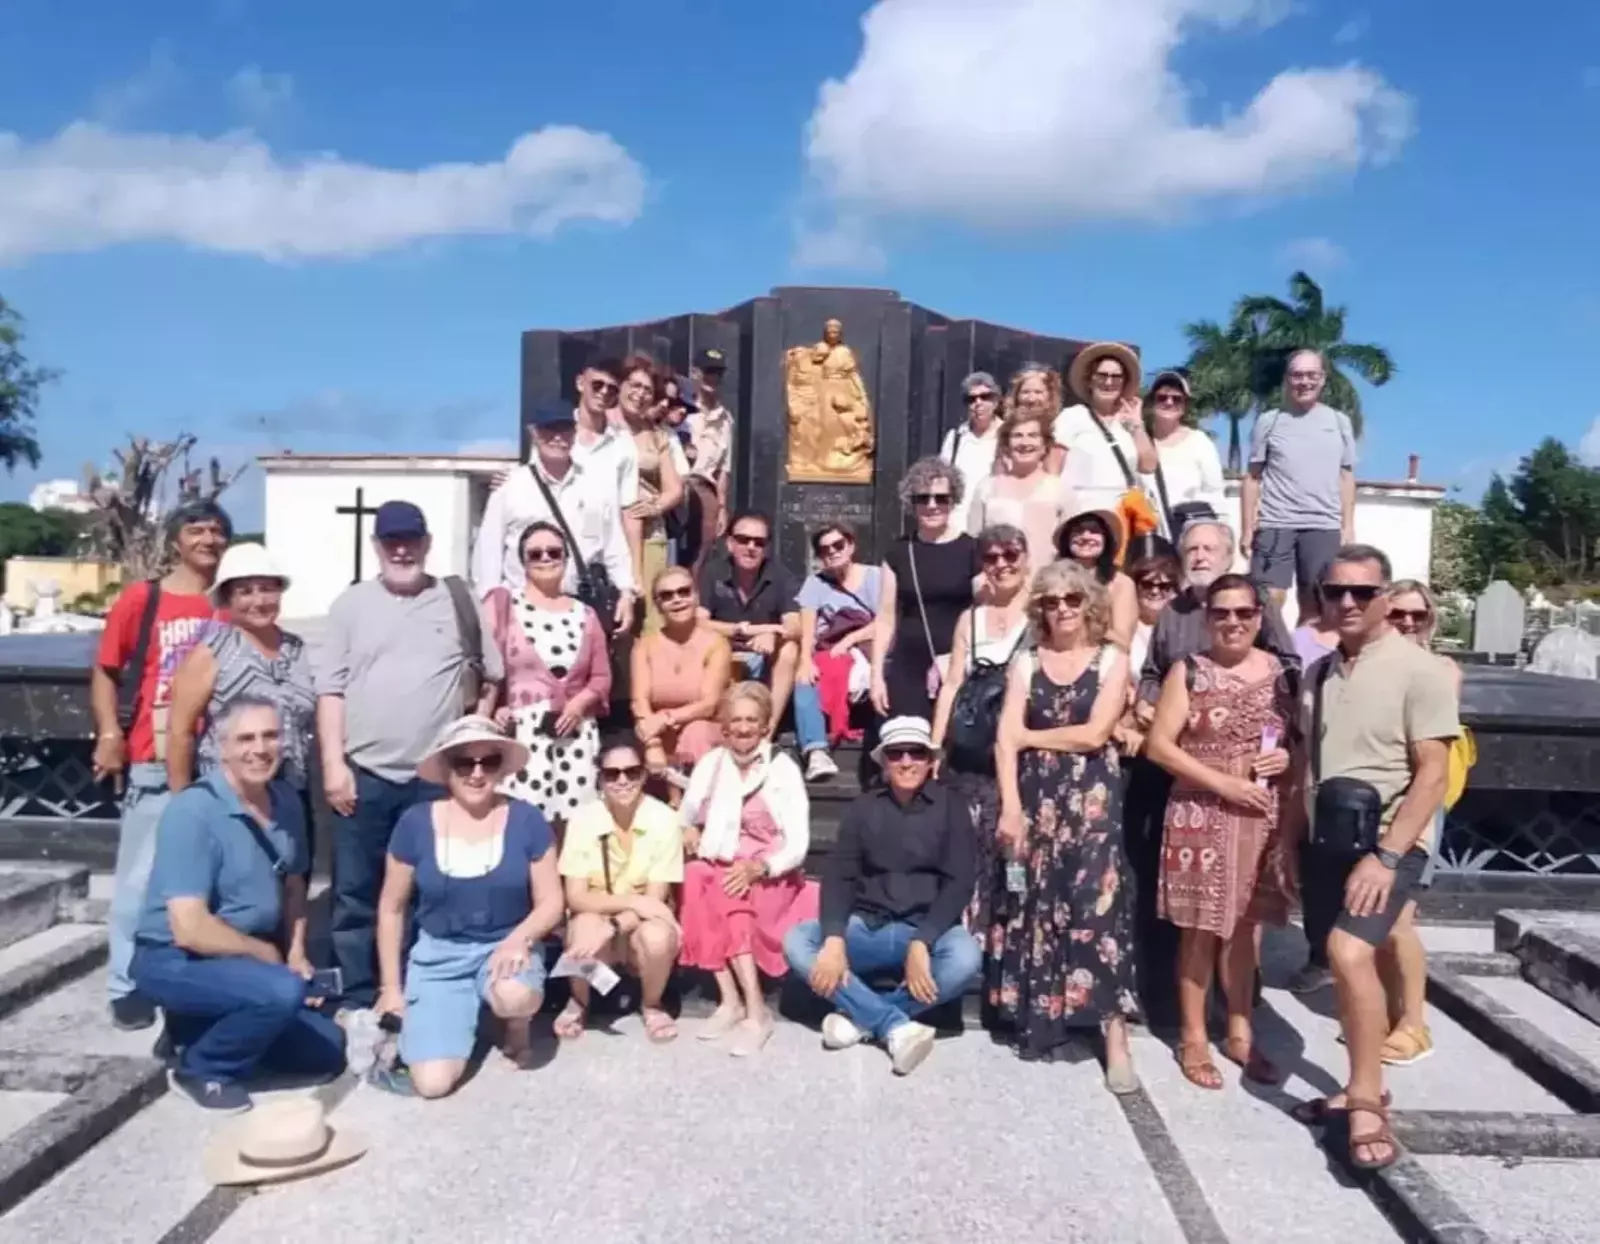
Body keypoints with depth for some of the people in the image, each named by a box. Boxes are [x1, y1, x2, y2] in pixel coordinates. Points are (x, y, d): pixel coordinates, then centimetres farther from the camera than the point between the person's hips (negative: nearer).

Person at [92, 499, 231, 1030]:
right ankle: (128, 987, 16)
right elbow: (105, 672, 1)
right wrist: (109, 736, -10)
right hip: (154, 763, -2)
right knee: (140, 876, 4)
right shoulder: (141, 598, -1)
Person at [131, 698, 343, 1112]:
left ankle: (212, 1028, 22)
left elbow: (293, 886, 14)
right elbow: (190, 928, -27)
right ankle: (201, 1069, -5)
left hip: (245, 959, 7)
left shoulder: (287, 803, -1)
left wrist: (297, 954, 0)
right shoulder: (193, 811, -23)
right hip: (174, 960, -7)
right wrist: (269, 954, -15)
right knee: (282, 990, -32)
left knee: (326, 1050, 6)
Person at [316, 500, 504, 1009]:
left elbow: (493, 675, 12)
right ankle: (358, 1004, 18)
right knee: (356, 895, 6)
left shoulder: (460, 601, 7)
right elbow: (330, 689, 2)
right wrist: (333, 764, -5)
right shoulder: (351, 604, 6)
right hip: (364, 775, 0)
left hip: (438, 777, 0)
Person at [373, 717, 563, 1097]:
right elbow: (391, 908, 5)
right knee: (432, 1082, -16)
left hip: (506, 948, 0)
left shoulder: (526, 820, -8)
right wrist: (390, 986, 6)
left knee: (513, 996, -37)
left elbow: (550, 902, -2)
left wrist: (518, 939, -23)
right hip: (438, 954, 1)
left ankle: (516, 1024, 3)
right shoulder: (416, 823, -6)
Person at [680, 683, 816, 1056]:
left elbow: (798, 844, -9)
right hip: (721, 872, 3)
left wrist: (758, 867, -26)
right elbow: (686, 819, 15)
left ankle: (755, 1010, -29)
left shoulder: (783, 769, -4)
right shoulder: (711, 763, 6)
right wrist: (689, 833, -8)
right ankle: (731, 1000, -27)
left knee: (732, 898, -33)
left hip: (772, 879, -3)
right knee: (697, 879, -30)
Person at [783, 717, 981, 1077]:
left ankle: (861, 1015, -20)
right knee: (796, 942, -24)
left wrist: (921, 943, -22)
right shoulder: (863, 807, 7)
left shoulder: (950, 807, 2)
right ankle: (896, 1025, -28)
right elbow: (838, 876, -2)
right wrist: (835, 939, -21)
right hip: (865, 927, 2)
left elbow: (958, 883, -6)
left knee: (966, 957, -34)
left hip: (926, 929, -2)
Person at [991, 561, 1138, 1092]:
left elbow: (1094, 734, -8)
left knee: (1096, 899, -10)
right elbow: (1006, 741, 1)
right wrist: (1010, 806, -9)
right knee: (1037, 901, 4)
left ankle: (1115, 1035, -5)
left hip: (1092, 794, -3)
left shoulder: (1112, 660, 4)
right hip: (1036, 795, 3)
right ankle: (1040, 1015, 17)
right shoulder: (1026, 665, 10)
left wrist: (1029, 735, 0)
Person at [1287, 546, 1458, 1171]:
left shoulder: (1420, 670, -10)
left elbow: (1432, 774, -14)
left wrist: (1386, 855, -20)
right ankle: (1364, 1087, 28)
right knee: (1347, 964, 12)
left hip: (1387, 842, -6)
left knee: (1350, 954, -22)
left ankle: (1367, 1104, -9)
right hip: (1324, 841, 6)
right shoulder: (1318, 672, 9)